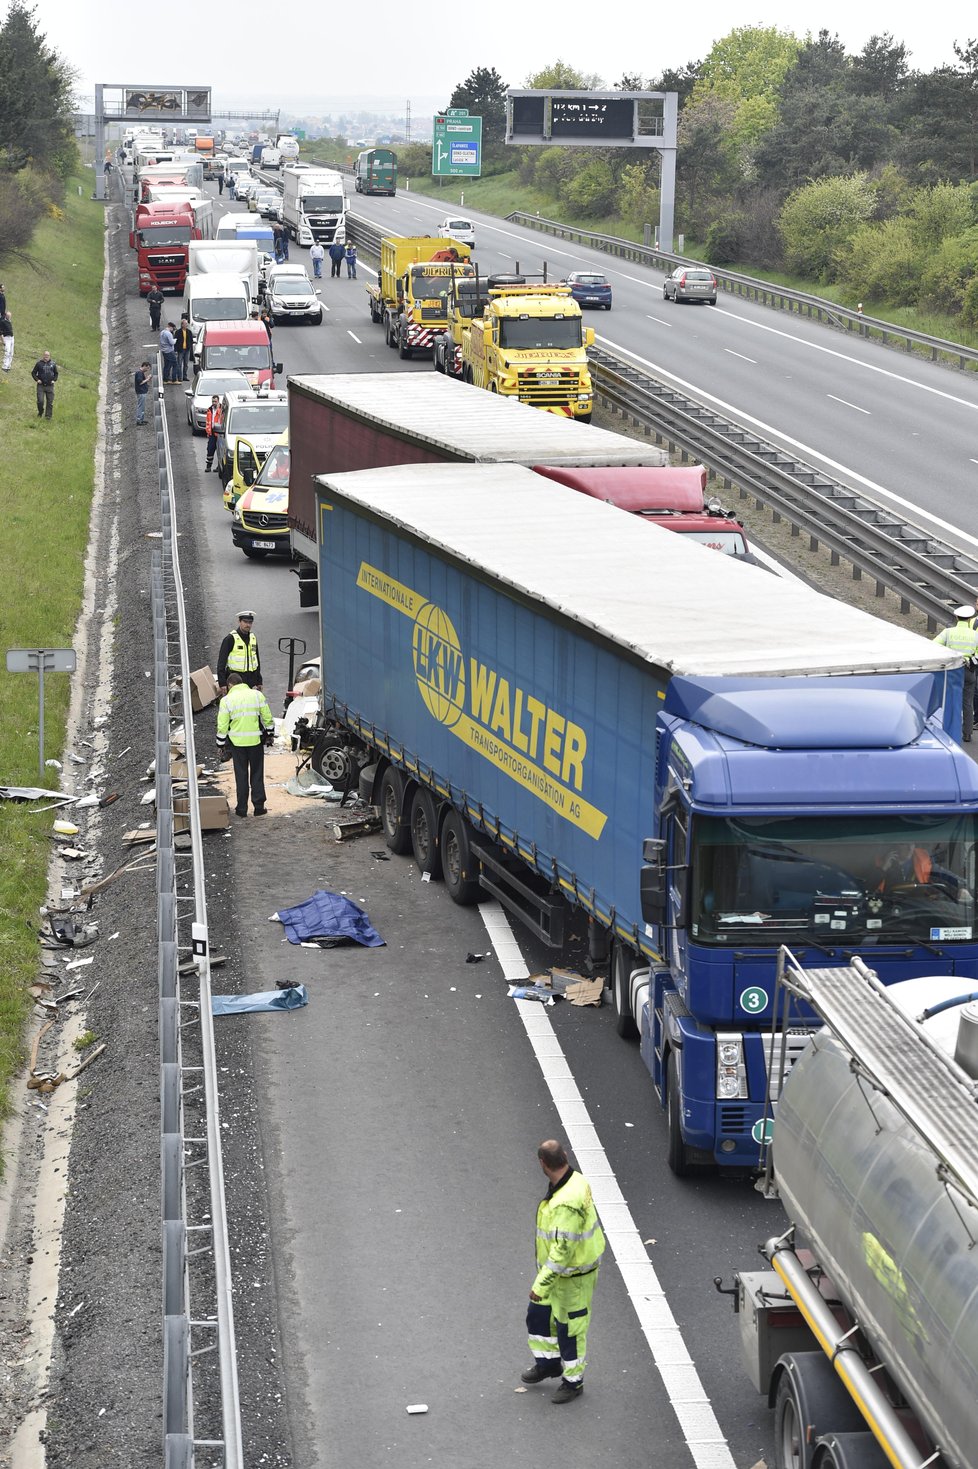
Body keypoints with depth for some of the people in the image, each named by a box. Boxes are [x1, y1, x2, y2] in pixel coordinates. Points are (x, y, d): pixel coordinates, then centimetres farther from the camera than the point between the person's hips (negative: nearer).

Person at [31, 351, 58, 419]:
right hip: (41, 385, -2)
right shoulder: (39, 364, 2)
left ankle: (48, 415, 7)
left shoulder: (53, 364, 8)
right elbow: (33, 373, 8)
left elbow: (56, 373, 20)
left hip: (50, 386, 2)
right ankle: (40, 413, 17)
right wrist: (37, 379, -5)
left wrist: (54, 380, 4)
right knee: (40, 401, -8)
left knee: (50, 402, 0)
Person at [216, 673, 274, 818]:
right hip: (256, 740, 1)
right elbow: (267, 718, 3)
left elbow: (222, 726, -4)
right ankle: (259, 806, 11)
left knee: (241, 775, 9)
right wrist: (269, 735, 16)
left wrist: (221, 745, 6)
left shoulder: (226, 700, -5)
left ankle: (242, 808, 11)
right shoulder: (257, 695, -1)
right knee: (257, 774, 11)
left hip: (237, 743, -1)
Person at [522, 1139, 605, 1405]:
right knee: (537, 1315, 21)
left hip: (573, 1276, -10)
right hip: (558, 1269, 10)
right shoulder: (576, 1181, -4)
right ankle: (548, 1363, 41)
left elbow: (563, 1249, -33)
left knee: (570, 1329, 8)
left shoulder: (567, 1203, -35)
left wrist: (542, 1283, -26)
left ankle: (573, 1381, 27)